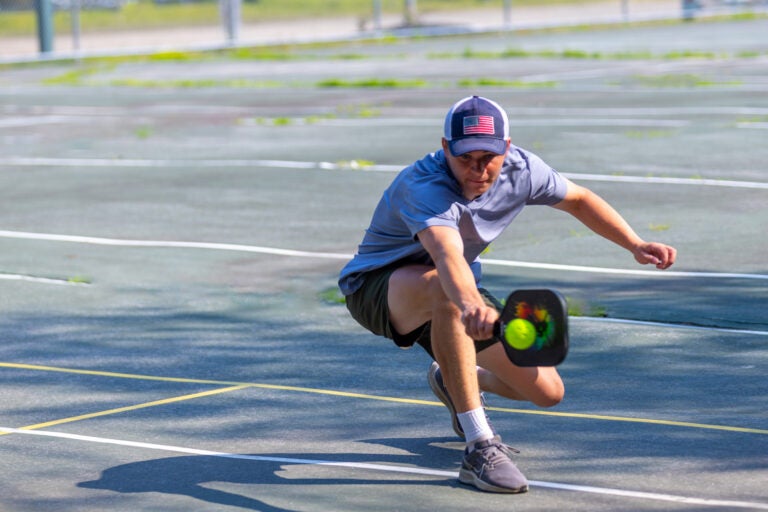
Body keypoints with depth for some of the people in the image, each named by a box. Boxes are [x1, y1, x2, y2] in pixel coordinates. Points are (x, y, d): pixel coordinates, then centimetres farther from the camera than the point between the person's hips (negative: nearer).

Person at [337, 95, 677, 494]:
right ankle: (479, 447, -37)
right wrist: (470, 304, -75)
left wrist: (636, 245, -3)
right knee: (445, 291, -43)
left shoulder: (520, 170, -15)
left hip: (455, 296, 6)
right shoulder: (424, 187, -35)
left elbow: (578, 199, 6)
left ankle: (452, 381, 27)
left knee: (546, 391, -6)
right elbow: (447, 254, -56)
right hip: (375, 287, -6)